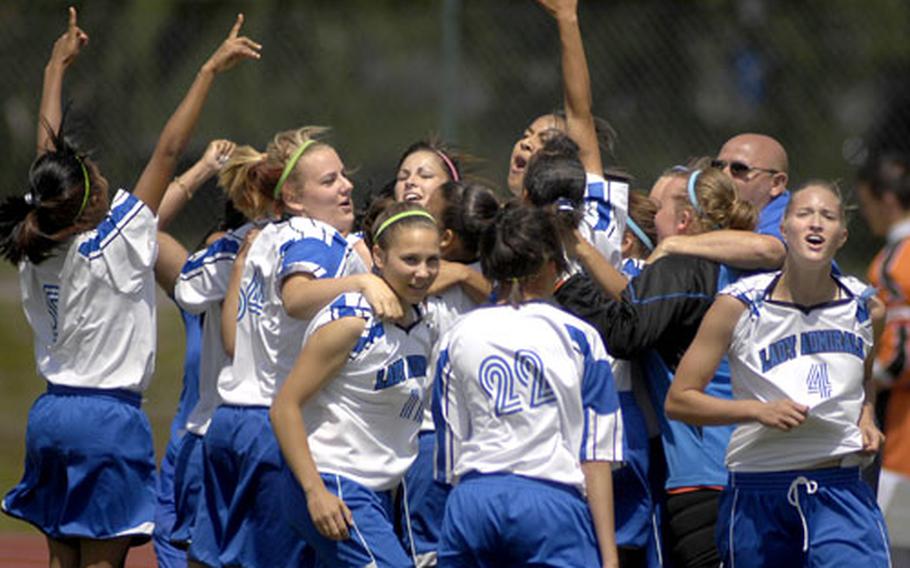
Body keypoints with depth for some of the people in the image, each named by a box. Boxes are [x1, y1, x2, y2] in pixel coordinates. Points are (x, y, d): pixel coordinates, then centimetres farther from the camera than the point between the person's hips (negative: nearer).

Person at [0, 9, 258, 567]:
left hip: (50, 416, 7)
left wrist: (58, 66, 25)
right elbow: (168, 150, -14)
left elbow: (50, 151, 13)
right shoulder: (115, 246, -14)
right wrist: (210, 71, -13)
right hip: (109, 419, -7)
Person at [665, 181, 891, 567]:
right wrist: (758, 410, -18)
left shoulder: (866, 309, 4)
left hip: (840, 488, 1)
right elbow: (678, 400, -4)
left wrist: (867, 418, 6)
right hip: (758, 492, -1)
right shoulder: (738, 306, -5)